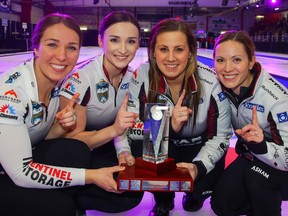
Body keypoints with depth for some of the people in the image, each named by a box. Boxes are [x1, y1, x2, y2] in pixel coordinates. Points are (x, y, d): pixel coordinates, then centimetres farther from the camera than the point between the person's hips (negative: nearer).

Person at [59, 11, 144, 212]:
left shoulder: (133, 77, -8)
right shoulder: (80, 79, -27)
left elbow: (125, 123, 2)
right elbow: (71, 140, -22)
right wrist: (114, 130, -37)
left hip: (106, 146, 6)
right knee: (128, 194, -21)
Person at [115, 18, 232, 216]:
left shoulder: (210, 82, -22)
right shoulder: (142, 76, -20)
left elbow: (221, 136, -15)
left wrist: (198, 167, -31)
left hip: (200, 151, 0)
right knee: (136, 149, -28)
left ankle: (195, 195, 17)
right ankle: (163, 200, 6)